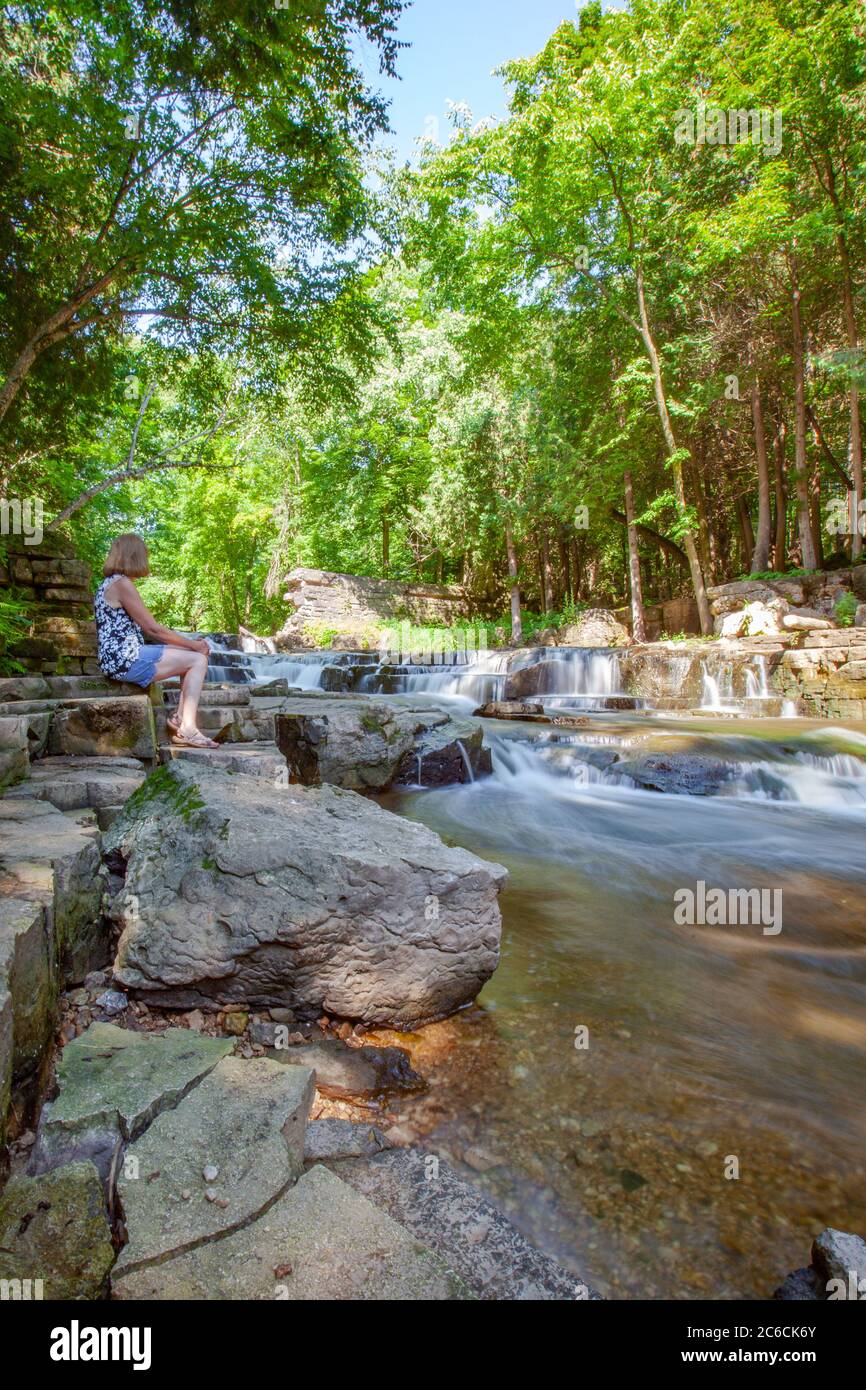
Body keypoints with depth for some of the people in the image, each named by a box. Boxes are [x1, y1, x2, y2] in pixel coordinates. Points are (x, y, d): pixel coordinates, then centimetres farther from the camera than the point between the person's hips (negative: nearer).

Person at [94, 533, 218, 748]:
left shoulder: (110, 583, 20)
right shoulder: (122, 584, -12)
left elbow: (144, 630, 17)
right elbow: (153, 628, -14)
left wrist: (189, 643, 9)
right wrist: (192, 644, -3)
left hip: (122, 658, 10)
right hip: (125, 659, -10)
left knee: (195, 656, 12)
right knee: (198, 660, -10)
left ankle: (180, 721, 3)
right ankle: (187, 730, -13)